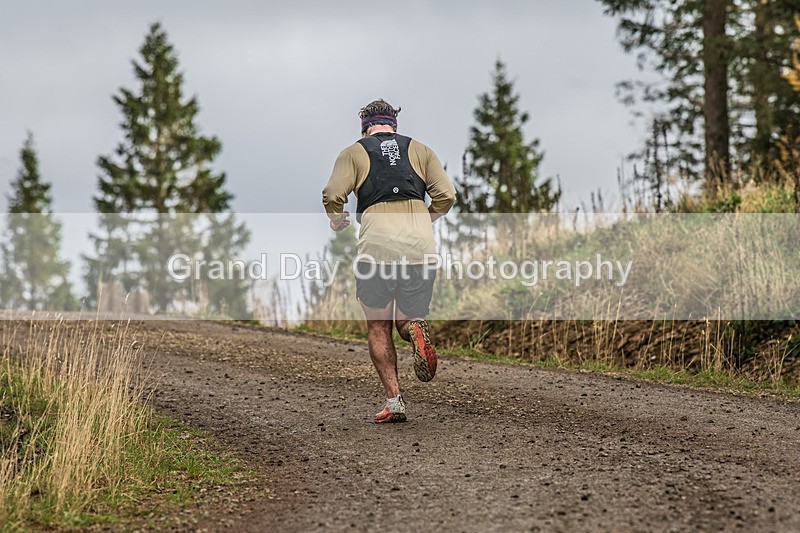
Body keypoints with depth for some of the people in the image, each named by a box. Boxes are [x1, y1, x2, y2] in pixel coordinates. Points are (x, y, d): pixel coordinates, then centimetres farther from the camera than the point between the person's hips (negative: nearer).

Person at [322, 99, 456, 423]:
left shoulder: (354, 153, 11)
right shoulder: (419, 150, 17)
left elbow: (332, 195, -3)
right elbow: (446, 195, 7)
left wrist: (336, 221, 18)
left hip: (377, 246, -2)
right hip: (420, 247, 2)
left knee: (378, 328, 10)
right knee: (408, 317, 17)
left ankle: (393, 401, -1)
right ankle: (415, 327, -19)